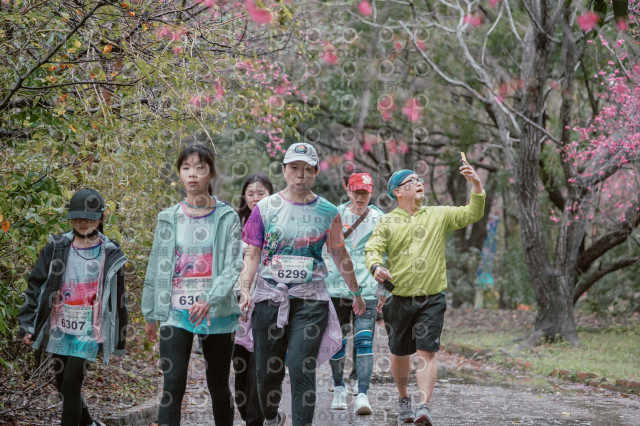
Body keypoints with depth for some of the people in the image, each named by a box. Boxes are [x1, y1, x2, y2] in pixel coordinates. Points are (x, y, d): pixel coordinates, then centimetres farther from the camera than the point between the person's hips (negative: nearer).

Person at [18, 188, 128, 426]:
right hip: (59, 330, 4)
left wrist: (120, 342, 8)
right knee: (62, 385, 14)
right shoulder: (56, 248, 2)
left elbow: (118, 300, 5)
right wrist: (27, 324, -4)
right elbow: (35, 286, 4)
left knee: (71, 383, -13)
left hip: (88, 332, -4)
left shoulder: (110, 255, -1)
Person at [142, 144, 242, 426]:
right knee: (173, 386, -10)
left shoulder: (227, 218, -2)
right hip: (175, 313, 1)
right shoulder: (169, 218, 5)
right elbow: (156, 268, 10)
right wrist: (150, 314, 11)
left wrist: (210, 300, -25)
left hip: (217, 314, -1)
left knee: (218, 385, 11)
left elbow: (233, 266, -11)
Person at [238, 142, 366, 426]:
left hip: (311, 300, -1)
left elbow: (340, 254, 16)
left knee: (302, 369, -14)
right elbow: (252, 254, 0)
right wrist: (245, 291, -14)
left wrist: (356, 292, 23)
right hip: (270, 297, 1)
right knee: (267, 371, 8)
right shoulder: (266, 208, 3)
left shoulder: (327, 211, 5)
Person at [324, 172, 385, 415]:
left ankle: (362, 395, -15)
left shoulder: (379, 219, 6)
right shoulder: (335, 215, 6)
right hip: (337, 287, 1)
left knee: (364, 340, -12)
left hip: (367, 289, -1)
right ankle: (339, 388, 25)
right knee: (337, 340, 8)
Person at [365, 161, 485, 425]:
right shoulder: (387, 222, 4)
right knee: (399, 354, 12)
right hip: (399, 299, 1)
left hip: (431, 299, -1)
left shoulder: (438, 216, 8)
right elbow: (372, 248, -6)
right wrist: (376, 267, -28)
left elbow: (472, 215, 1)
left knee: (426, 353, -13)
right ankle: (403, 399, 34)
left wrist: (476, 185, -14)